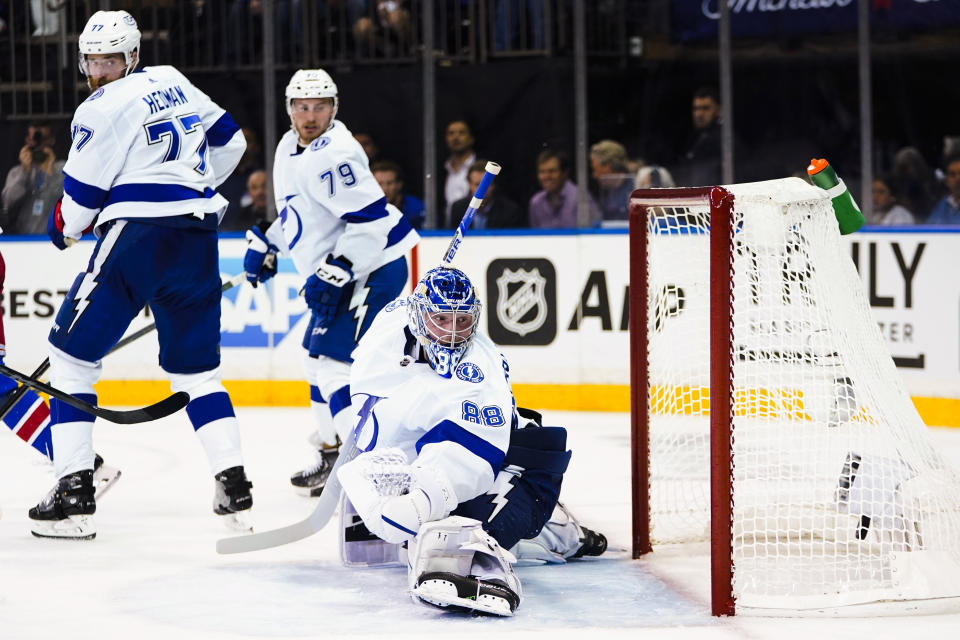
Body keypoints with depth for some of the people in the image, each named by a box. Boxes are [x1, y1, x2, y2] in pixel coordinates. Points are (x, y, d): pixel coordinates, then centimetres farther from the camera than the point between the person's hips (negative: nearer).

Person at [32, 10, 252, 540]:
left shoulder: (103, 108, -6)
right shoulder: (173, 83, 15)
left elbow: (81, 195, -5)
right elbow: (229, 141, 25)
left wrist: (63, 228, 16)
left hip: (137, 235, -7)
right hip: (198, 238, 7)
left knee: (72, 354, 2)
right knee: (195, 368, 16)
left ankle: (74, 492, -5)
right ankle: (233, 486, 3)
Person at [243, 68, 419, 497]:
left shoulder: (333, 155, -22)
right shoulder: (291, 147, 10)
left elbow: (370, 219, -28)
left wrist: (334, 274, -28)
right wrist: (265, 243, 23)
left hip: (373, 269, -11)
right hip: (341, 274, 11)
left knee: (335, 361, -18)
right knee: (317, 356, 20)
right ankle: (333, 455, 33)